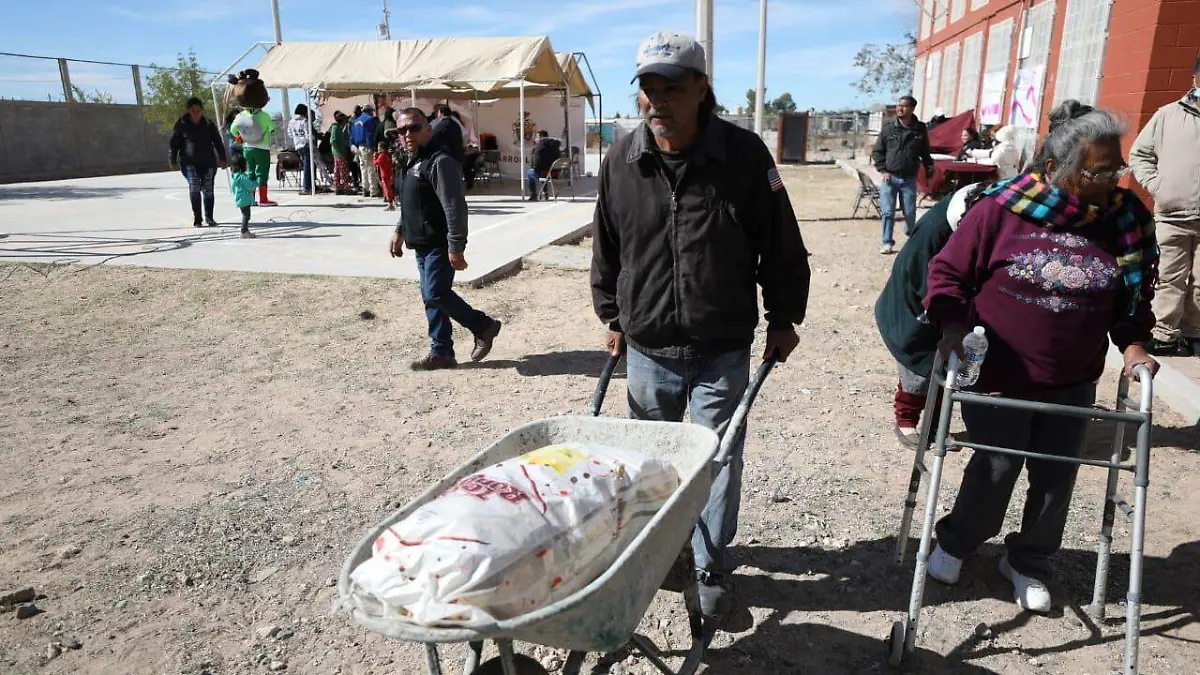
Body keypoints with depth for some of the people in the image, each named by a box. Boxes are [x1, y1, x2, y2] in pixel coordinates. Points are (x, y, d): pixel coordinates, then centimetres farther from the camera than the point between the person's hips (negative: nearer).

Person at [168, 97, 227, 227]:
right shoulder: (181, 123, 0)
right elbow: (174, 143, 4)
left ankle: (209, 217, 20)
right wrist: (172, 160, 2)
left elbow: (218, 142, 7)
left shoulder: (208, 124, 3)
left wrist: (222, 159, 0)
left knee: (208, 189, 1)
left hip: (208, 161, 1)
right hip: (189, 162, -1)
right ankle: (197, 218, -10)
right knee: (194, 186, -16)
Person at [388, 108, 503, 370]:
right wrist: (400, 232, 26)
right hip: (423, 245, 10)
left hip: (439, 245, -10)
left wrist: (456, 247, -27)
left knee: (436, 295, -13)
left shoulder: (440, 161, -16)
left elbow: (455, 207, -23)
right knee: (431, 298, 10)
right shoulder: (414, 162, 16)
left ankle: (484, 326, 6)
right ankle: (441, 352, 18)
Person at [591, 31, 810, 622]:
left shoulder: (744, 154, -11)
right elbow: (605, 246, 10)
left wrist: (783, 318, 2)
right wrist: (613, 316, 13)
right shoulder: (621, 159, -3)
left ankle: (711, 566, 28)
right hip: (647, 347, 3)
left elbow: (780, 244, -1)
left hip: (722, 350, -2)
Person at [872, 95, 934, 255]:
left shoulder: (920, 129, 0)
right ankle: (888, 243, 9)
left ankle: (911, 238, 31)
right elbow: (877, 151, 3)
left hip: (909, 179, 1)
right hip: (889, 177, 0)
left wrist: (929, 171, 3)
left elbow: (925, 153, 9)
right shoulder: (888, 127, -2)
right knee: (888, 212, -1)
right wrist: (882, 170, -6)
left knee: (910, 212, 5)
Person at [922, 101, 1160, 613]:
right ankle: (955, 542, 33)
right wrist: (953, 327, -19)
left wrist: (1133, 342, -5)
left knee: (1056, 478, 12)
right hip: (996, 375, -4)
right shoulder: (1001, 208, -15)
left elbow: (1136, 291, 10)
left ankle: (1028, 563, 36)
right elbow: (948, 272, -7)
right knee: (996, 469, 5)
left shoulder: (1126, 217, -3)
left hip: (1073, 385, 4)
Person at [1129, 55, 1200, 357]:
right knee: (1169, 281, 4)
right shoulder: (1168, 114, 5)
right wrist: (1156, 185, -2)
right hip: (1172, 216, 0)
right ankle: (1165, 337, 12)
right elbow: (1140, 153, 10)